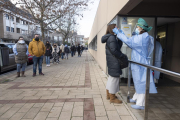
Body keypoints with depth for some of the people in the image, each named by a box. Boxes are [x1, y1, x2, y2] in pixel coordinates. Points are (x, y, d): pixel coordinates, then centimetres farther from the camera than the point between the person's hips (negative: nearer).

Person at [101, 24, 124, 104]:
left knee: (111, 77, 18)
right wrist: (122, 56, -10)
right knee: (114, 78, -2)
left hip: (111, 61, 11)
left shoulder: (110, 37, 17)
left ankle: (108, 94, 31)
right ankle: (112, 98, 9)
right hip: (114, 62, -11)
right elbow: (114, 50, -22)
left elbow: (118, 47, 16)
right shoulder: (111, 37, -14)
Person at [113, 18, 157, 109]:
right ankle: (136, 98, 34)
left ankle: (140, 104, 7)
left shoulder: (143, 38, -17)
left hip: (141, 64, -10)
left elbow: (128, 42, -21)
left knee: (141, 82, -3)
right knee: (139, 81, 18)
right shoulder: (144, 37, 14)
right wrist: (121, 33, 11)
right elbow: (131, 44, 13)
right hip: (138, 63, 10)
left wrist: (118, 33, -12)